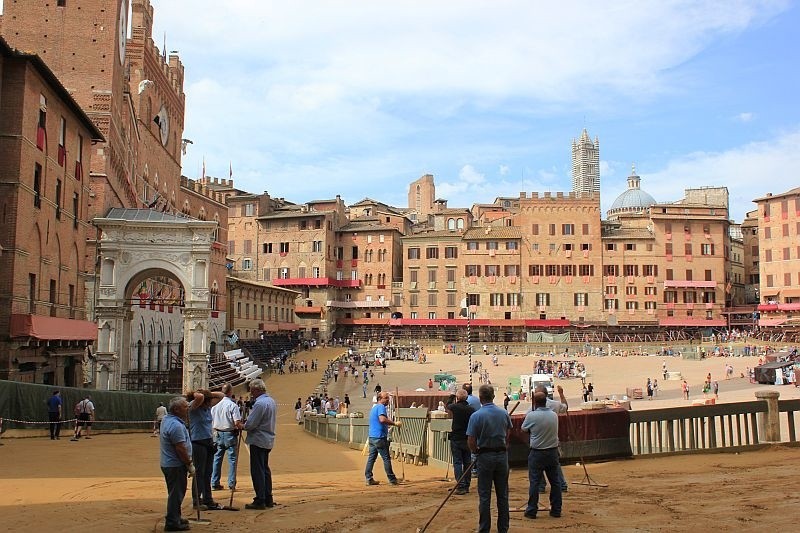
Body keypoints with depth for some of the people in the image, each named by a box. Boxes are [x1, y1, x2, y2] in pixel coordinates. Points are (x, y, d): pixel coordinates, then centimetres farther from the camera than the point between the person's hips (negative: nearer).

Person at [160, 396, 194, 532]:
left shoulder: (167, 419, 8)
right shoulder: (176, 425, -24)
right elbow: (181, 449, -24)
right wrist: (190, 465, -17)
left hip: (168, 463, 10)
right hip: (176, 466, -10)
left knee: (177, 493, 21)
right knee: (176, 494, -1)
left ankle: (175, 518, 33)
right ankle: (172, 523, 6)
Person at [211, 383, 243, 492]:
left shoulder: (215, 405, 2)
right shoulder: (233, 405, -13)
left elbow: (211, 422, 6)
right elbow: (237, 423, -19)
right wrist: (240, 427, 1)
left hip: (219, 434, 5)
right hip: (230, 434, -5)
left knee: (217, 458, 11)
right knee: (232, 459, 3)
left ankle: (214, 483, 14)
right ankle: (231, 484, 3)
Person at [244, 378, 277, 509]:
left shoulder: (259, 403, -20)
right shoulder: (271, 401, 11)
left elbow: (250, 424, -21)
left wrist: (243, 426, 1)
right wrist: (247, 423, 13)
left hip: (258, 441, -9)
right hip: (268, 441, 9)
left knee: (257, 471, -4)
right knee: (265, 469, 15)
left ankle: (260, 501, -2)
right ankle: (268, 499, 19)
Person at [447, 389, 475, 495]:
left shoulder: (454, 407, -9)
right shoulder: (471, 409, -2)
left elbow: (447, 408, 14)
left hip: (456, 439, -3)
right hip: (468, 439, 3)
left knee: (457, 462, -1)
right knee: (467, 462, 12)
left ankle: (461, 486, -8)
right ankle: (466, 486, 17)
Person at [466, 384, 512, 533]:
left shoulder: (476, 416, -14)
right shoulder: (504, 413, 0)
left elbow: (471, 441, -13)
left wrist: (476, 451, 6)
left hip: (485, 457, -4)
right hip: (502, 455, 4)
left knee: (484, 496, 3)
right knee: (503, 495, 11)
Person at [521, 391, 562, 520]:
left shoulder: (531, 416, -15)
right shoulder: (554, 415, 0)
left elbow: (524, 429, 2)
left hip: (537, 452, -4)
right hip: (553, 451, 4)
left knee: (534, 482, 2)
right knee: (555, 481, 10)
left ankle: (532, 510, 5)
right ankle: (556, 510, 16)